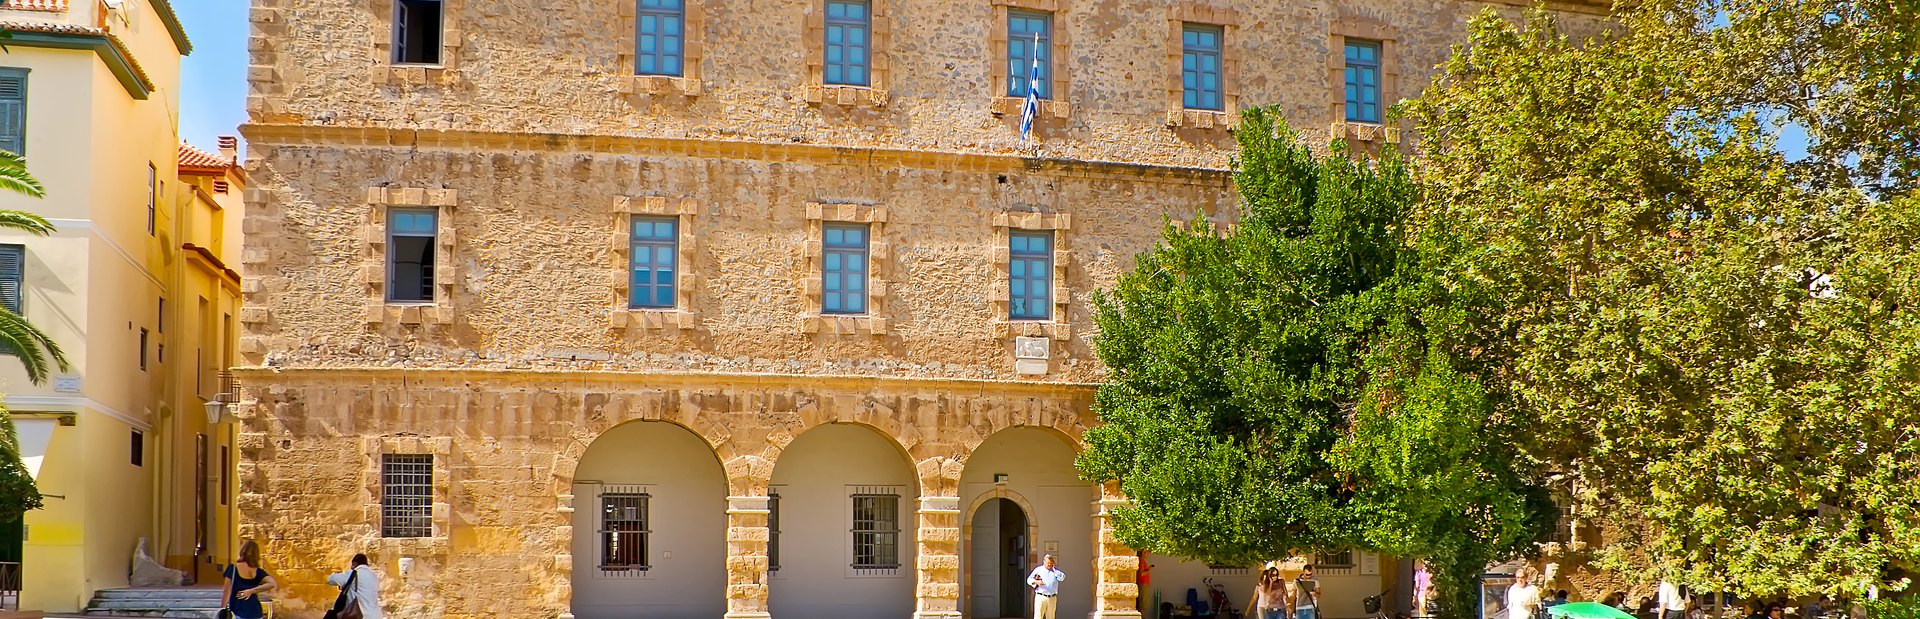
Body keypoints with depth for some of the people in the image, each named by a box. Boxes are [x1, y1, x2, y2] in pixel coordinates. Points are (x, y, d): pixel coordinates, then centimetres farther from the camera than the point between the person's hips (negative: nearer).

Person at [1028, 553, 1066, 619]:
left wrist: (1054, 568, -2)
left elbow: (1062, 578, -3)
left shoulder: (1056, 570, 14)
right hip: (1040, 597, -3)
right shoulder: (1038, 570, 7)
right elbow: (1029, 579, 2)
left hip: (1052, 598, 3)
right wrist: (1036, 582, -18)